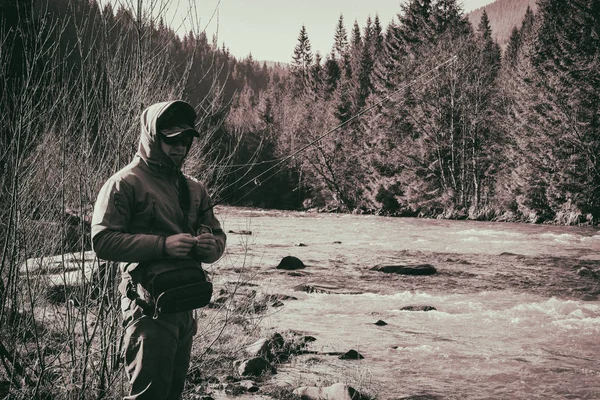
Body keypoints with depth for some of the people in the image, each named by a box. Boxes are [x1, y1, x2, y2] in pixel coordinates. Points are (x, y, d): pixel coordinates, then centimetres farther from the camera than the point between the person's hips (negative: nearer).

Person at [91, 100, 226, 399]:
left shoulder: (194, 189, 15)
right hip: (149, 307, -7)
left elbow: (218, 236, 19)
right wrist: (162, 245, -24)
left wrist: (211, 246, -7)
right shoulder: (125, 183, -6)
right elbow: (102, 241, -15)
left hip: (185, 306, 7)